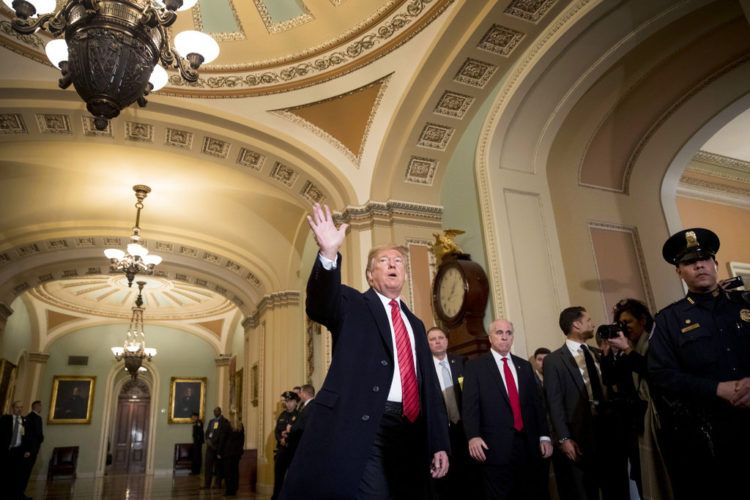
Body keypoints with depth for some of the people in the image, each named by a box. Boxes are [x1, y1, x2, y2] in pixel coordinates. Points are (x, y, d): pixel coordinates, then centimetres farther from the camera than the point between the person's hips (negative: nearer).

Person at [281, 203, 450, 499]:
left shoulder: (415, 324, 22)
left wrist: (440, 443, 12)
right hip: (362, 429, -5)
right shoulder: (353, 305, 7)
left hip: (410, 432, 6)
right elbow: (321, 306, -18)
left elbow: (430, 385, 18)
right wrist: (329, 254, -34)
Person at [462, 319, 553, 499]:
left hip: (528, 445, 5)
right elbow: (470, 405, -8)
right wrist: (473, 436, -20)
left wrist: (544, 436, 7)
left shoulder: (525, 366, 14)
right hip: (496, 447, -4)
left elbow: (536, 402, 14)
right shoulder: (475, 366, -1)